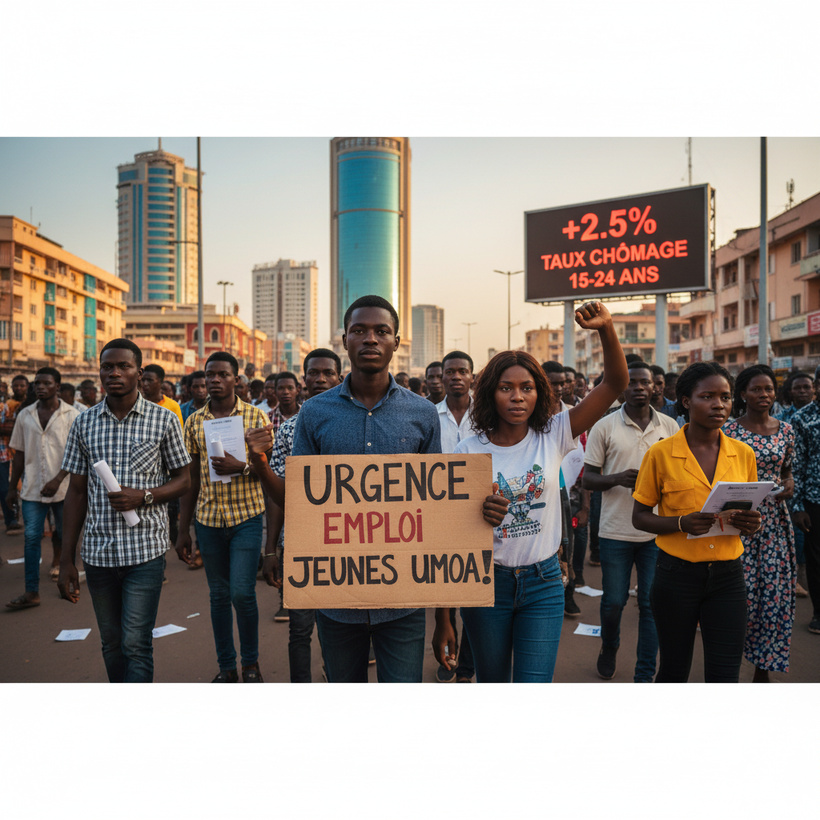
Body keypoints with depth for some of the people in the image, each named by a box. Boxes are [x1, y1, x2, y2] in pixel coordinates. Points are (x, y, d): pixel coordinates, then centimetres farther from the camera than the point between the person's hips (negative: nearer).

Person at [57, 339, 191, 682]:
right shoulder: (84, 423, 5)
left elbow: (183, 479, 3)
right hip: (98, 551, 3)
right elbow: (77, 491, 8)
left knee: (136, 644, -4)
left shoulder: (163, 419, -2)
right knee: (111, 644, 15)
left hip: (145, 550, -3)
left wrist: (144, 496, -17)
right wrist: (66, 560, 6)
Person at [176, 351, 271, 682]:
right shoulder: (194, 421, 6)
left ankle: (250, 663, 17)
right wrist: (183, 531, 8)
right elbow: (191, 478, 9)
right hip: (208, 519, 3)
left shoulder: (256, 416, -2)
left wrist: (241, 467, -21)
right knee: (218, 595, 11)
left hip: (247, 517, -3)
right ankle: (226, 667, 26)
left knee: (242, 593, -6)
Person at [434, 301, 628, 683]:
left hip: (543, 582, 0)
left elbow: (615, 384, -9)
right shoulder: (469, 451, -7)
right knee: (491, 681, 17)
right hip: (486, 580, 0)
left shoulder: (553, 436, -4)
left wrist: (606, 329, -26)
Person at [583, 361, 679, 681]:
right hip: (616, 531, -1)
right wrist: (618, 478, -20)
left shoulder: (669, 426, 4)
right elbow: (588, 477, -1)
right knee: (613, 601, 9)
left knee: (652, 603, 6)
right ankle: (609, 648, 39)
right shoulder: (604, 426, -2)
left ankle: (645, 674, 22)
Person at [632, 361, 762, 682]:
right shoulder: (661, 453, -6)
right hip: (677, 574, -2)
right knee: (673, 671, 12)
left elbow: (750, 511, 16)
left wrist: (750, 523, -8)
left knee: (725, 675, 2)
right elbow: (639, 517, -2)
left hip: (727, 575, 3)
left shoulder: (743, 454, 4)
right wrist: (682, 523, -20)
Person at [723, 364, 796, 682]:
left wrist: (789, 484, -2)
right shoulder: (728, 430, -4)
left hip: (774, 521, 4)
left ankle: (763, 669, 23)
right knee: (741, 592, -4)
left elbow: (787, 470, 18)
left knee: (775, 593, 6)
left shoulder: (786, 430, 8)